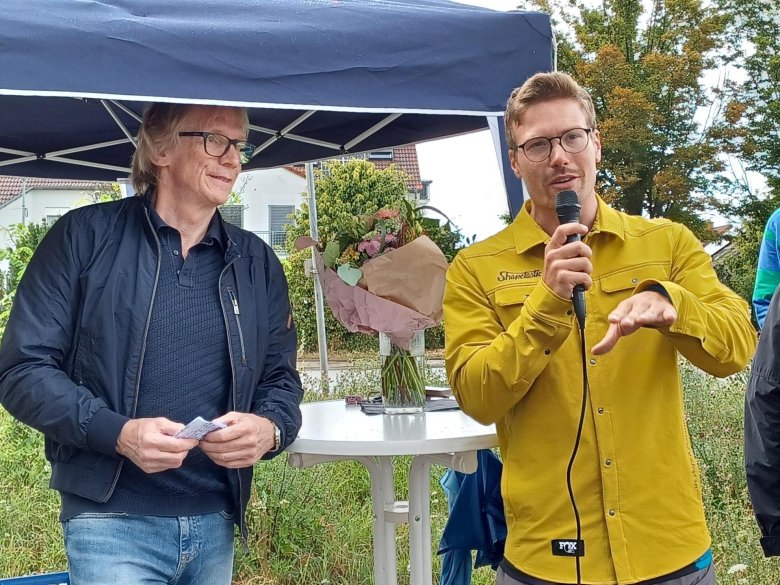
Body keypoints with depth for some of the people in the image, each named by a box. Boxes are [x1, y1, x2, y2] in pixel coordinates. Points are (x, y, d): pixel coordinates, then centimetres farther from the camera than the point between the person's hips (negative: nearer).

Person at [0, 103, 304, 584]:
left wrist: (270, 428, -11)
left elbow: (281, 377, 12)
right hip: (112, 520, -4)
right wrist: (116, 432, -20)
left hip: (217, 522, 5)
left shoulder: (257, 263, 8)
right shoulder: (84, 237, -3)